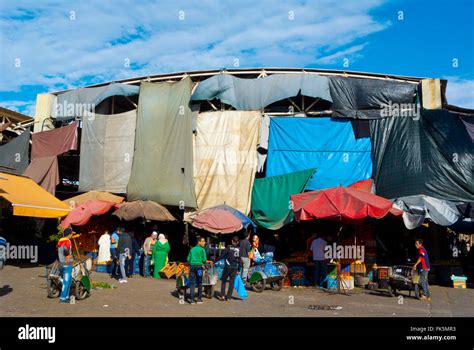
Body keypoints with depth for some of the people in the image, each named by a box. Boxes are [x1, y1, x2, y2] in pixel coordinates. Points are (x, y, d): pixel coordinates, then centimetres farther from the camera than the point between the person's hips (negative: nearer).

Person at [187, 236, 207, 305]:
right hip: (199, 266, -3)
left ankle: (192, 300, -2)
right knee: (199, 283, 10)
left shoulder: (192, 249, 11)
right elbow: (204, 260, -8)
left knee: (192, 283, 3)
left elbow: (188, 259, 11)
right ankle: (199, 299, 15)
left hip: (192, 266, 4)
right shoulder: (202, 249, -4)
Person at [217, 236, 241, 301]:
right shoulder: (239, 249, 4)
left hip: (228, 266, -2)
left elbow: (222, 256, -7)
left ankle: (222, 295, 5)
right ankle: (228, 297, 7)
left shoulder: (229, 247, -4)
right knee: (231, 282, 7)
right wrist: (238, 269, 12)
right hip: (235, 268, 2)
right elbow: (239, 260, 6)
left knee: (224, 281, 11)